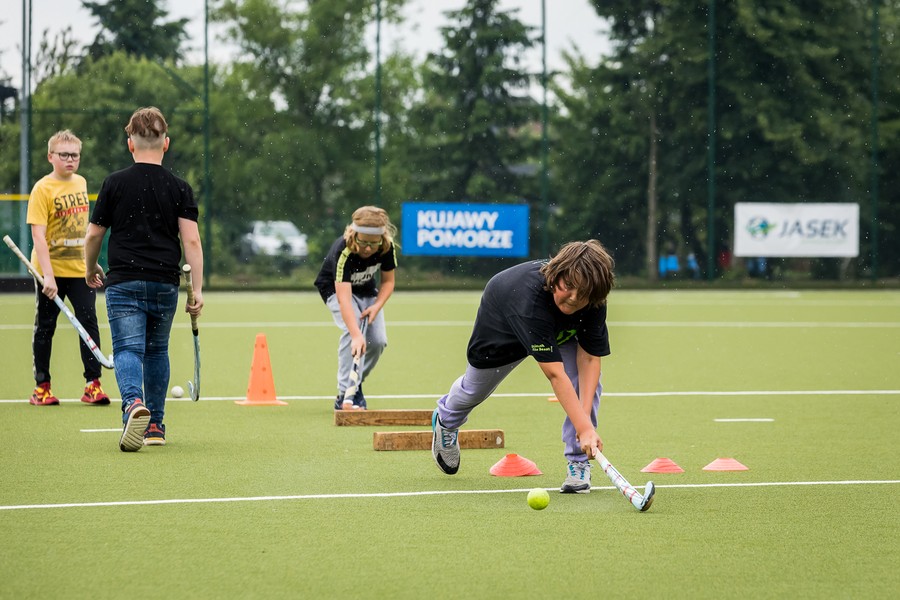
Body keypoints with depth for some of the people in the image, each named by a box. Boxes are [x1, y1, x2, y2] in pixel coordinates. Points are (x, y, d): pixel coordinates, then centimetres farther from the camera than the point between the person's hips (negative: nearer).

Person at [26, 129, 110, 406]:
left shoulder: (81, 183, 8)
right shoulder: (43, 189, -12)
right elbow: (38, 235, -18)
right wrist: (47, 275, -25)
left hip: (81, 269, 4)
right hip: (51, 271, -4)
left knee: (89, 323, -3)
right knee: (45, 327, 5)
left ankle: (92, 384, -1)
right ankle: (41, 386, 14)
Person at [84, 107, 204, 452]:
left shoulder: (115, 184, -1)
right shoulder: (179, 188, 1)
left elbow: (94, 234, 5)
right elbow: (191, 240, -6)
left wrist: (91, 270, 23)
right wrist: (197, 289, -3)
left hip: (123, 282, -2)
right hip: (165, 283, 2)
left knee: (127, 349, -6)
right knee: (157, 351, 18)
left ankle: (134, 403, -35)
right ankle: (155, 425, 23)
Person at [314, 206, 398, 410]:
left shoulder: (387, 248, -25)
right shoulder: (343, 251, -40)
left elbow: (388, 281, -7)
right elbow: (343, 297, -48)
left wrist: (377, 306, -26)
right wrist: (356, 335, -59)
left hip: (366, 290, 5)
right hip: (334, 288, -5)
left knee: (378, 340, -7)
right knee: (352, 330, -30)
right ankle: (346, 395, -30)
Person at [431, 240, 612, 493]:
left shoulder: (594, 303, -35)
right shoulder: (531, 294, -51)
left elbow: (589, 358, -32)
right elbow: (555, 375, -53)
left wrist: (585, 418, -45)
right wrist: (584, 427, -56)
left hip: (562, 333, 3)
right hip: (502, 327, -3)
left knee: (587, 377, -24)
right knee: (475, 388, 22)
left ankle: (578, 463, -11)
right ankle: (445, 420, 59)